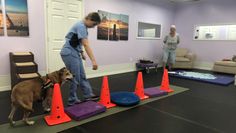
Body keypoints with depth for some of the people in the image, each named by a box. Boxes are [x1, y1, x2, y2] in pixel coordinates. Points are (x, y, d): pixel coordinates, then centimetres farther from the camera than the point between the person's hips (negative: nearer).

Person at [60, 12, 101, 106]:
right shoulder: (81, 26, -19)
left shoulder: (82, 26, 12)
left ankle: (88, 95, 22)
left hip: (75, 53, 10)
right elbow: (86, 45, -30)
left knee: (82, 76, 13)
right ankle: (72, 100, 12)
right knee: (75, 78, -3)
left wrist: (82, 53, 26)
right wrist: (93, 60, -35)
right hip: (69, 53, -10)